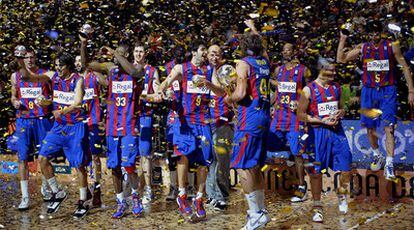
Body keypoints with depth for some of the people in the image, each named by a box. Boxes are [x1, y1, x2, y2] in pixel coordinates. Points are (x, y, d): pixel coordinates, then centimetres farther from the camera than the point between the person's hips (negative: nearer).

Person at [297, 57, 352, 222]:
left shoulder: (336, 87, 8)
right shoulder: (309, 90, -7)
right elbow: (300, 115, -7)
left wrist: (340, 113, -4)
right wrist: (322, 121, -16)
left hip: (336, 130, 4)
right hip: (318, 132, -4)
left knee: (346, 167, 0)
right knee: (315, 171, 1)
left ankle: (342, 194, 29)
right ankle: (317, 207, 14)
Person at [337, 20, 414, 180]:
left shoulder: (392, 46, -2)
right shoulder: (363, 48, 5)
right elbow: (341, 59, 5)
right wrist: (342, 40, -3)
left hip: (388, 91, -3)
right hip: (369, 91, 3)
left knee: (389, 128, -11)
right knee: (370, 127, 10)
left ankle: (389, 164, -10)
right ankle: (377, 155, 31)